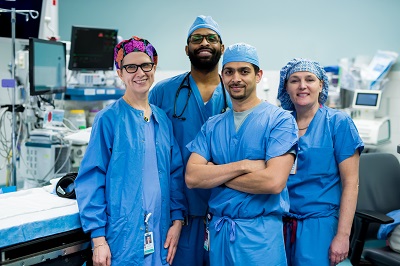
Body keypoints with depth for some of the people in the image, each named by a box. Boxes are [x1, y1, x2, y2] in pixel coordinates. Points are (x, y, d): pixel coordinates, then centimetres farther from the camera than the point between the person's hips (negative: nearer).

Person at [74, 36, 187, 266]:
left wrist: (177, 220, 1)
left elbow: (175, 173, 10)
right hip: (122, 237, -5)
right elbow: (91, 180, -9)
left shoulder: (163, 119, 8)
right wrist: (98, 239, -12)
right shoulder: (108, 119, -7)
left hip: (160, 235, 5)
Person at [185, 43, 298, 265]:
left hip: (260, 232, -4)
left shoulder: (280, 120, -8)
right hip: (218, 230, 4)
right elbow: (191, 177, -5)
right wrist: (243, 165, -17)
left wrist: (215, 173, -10)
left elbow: (274, 182, -20)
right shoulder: (212, 126, 6)